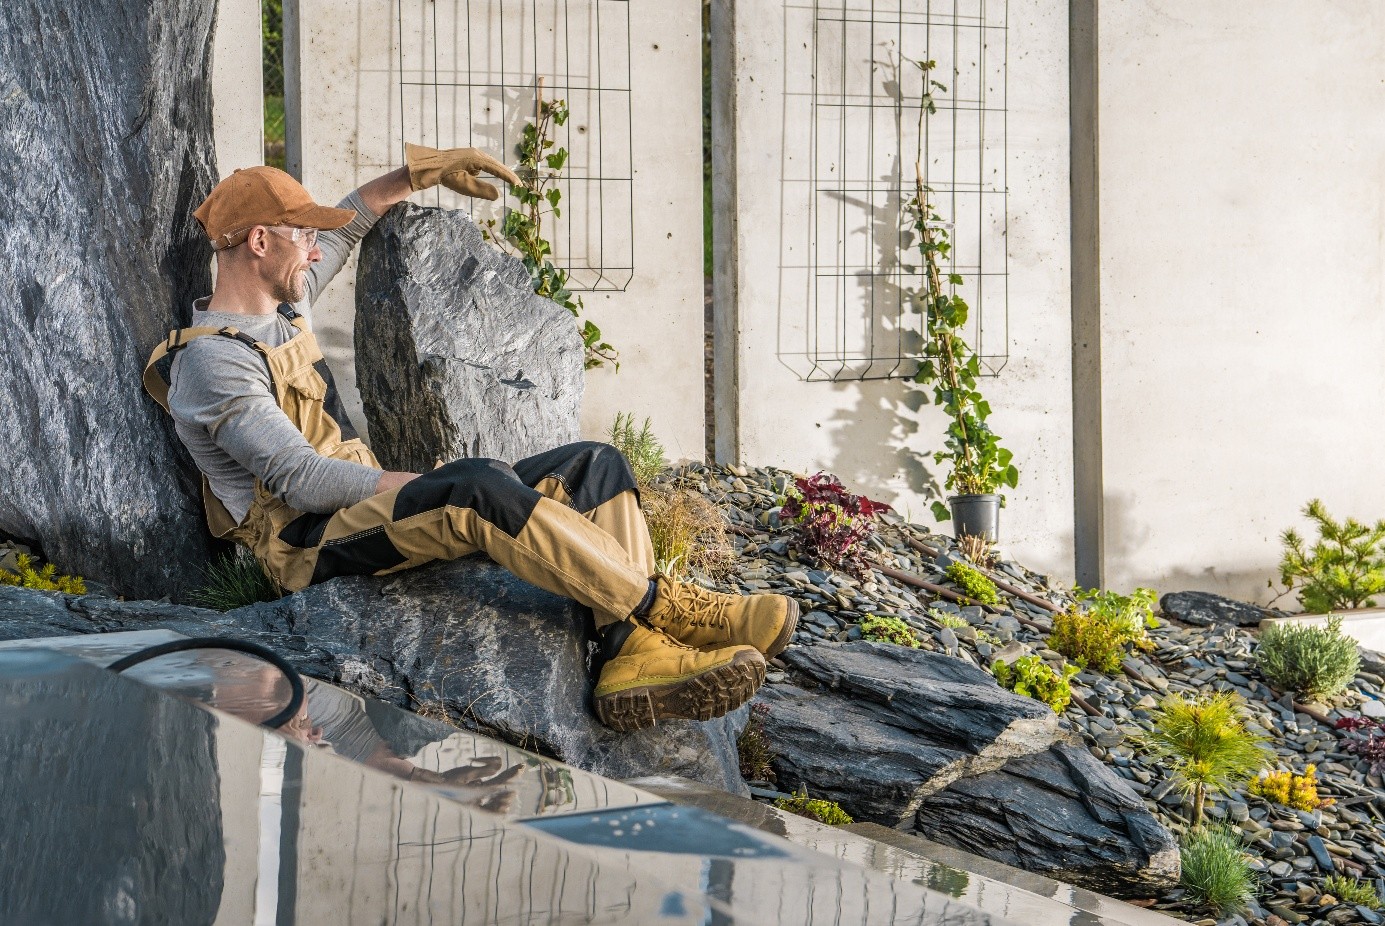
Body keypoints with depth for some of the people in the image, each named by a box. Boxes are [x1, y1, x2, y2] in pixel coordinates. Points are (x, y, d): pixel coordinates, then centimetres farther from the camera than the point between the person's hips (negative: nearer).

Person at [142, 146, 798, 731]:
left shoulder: (283, 303, 16)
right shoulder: (210, 360, -12)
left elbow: (346, 223, 36)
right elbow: (301, 481, -21)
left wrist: (424, 170, 29)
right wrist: (415, 485, -19)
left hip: (366, 509, 10)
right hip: (309, 546, -10)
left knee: (595, 466, -4)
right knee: (481, 486, -37)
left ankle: (633, 653, -27)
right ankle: (661, 607, -26)